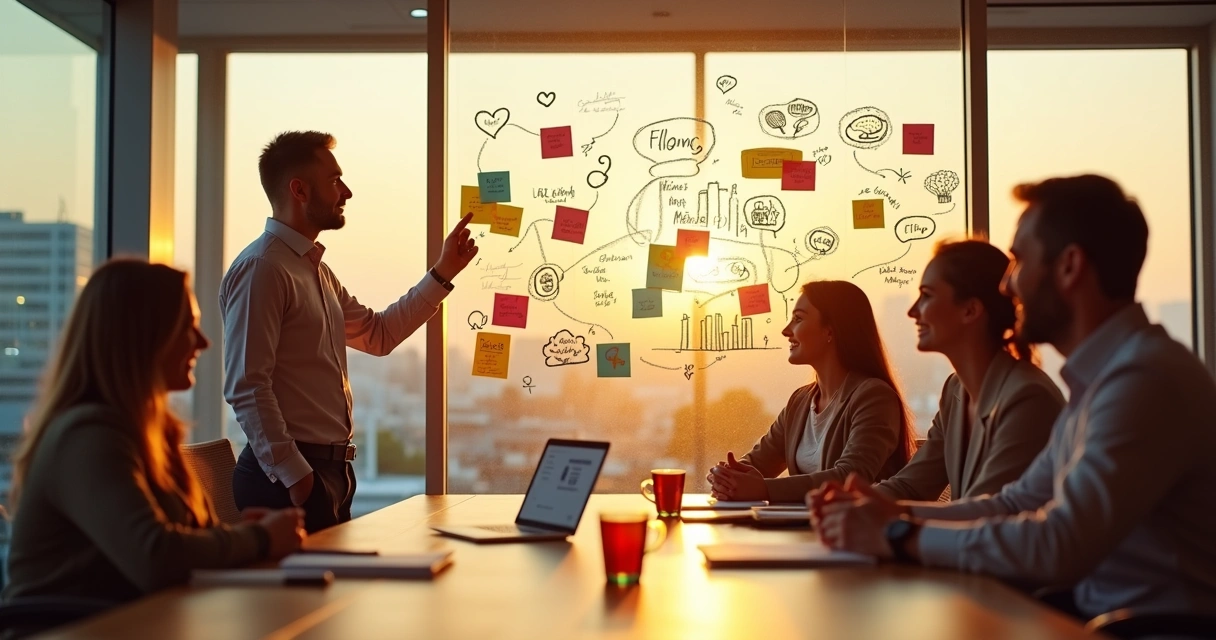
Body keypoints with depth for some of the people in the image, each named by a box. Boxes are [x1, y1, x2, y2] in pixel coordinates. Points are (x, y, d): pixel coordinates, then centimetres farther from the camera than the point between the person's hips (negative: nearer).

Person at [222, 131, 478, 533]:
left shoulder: (317, 271, 16)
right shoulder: (261, 268, -14)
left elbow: (378, 334, 23)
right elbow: (246, 387, -20)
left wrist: (443, 273, 19)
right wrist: (294, 476, -21)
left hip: (333, 468, 9)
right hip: (292, 476, -9)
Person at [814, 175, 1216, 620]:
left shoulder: (1146, 376, -21)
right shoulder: (1098, 380, 12)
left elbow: (1060, 545, -27)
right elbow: (1017, 504, 14)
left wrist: (899, 536, -17)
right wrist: (899, 514, 0)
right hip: (1101, 614, 8)